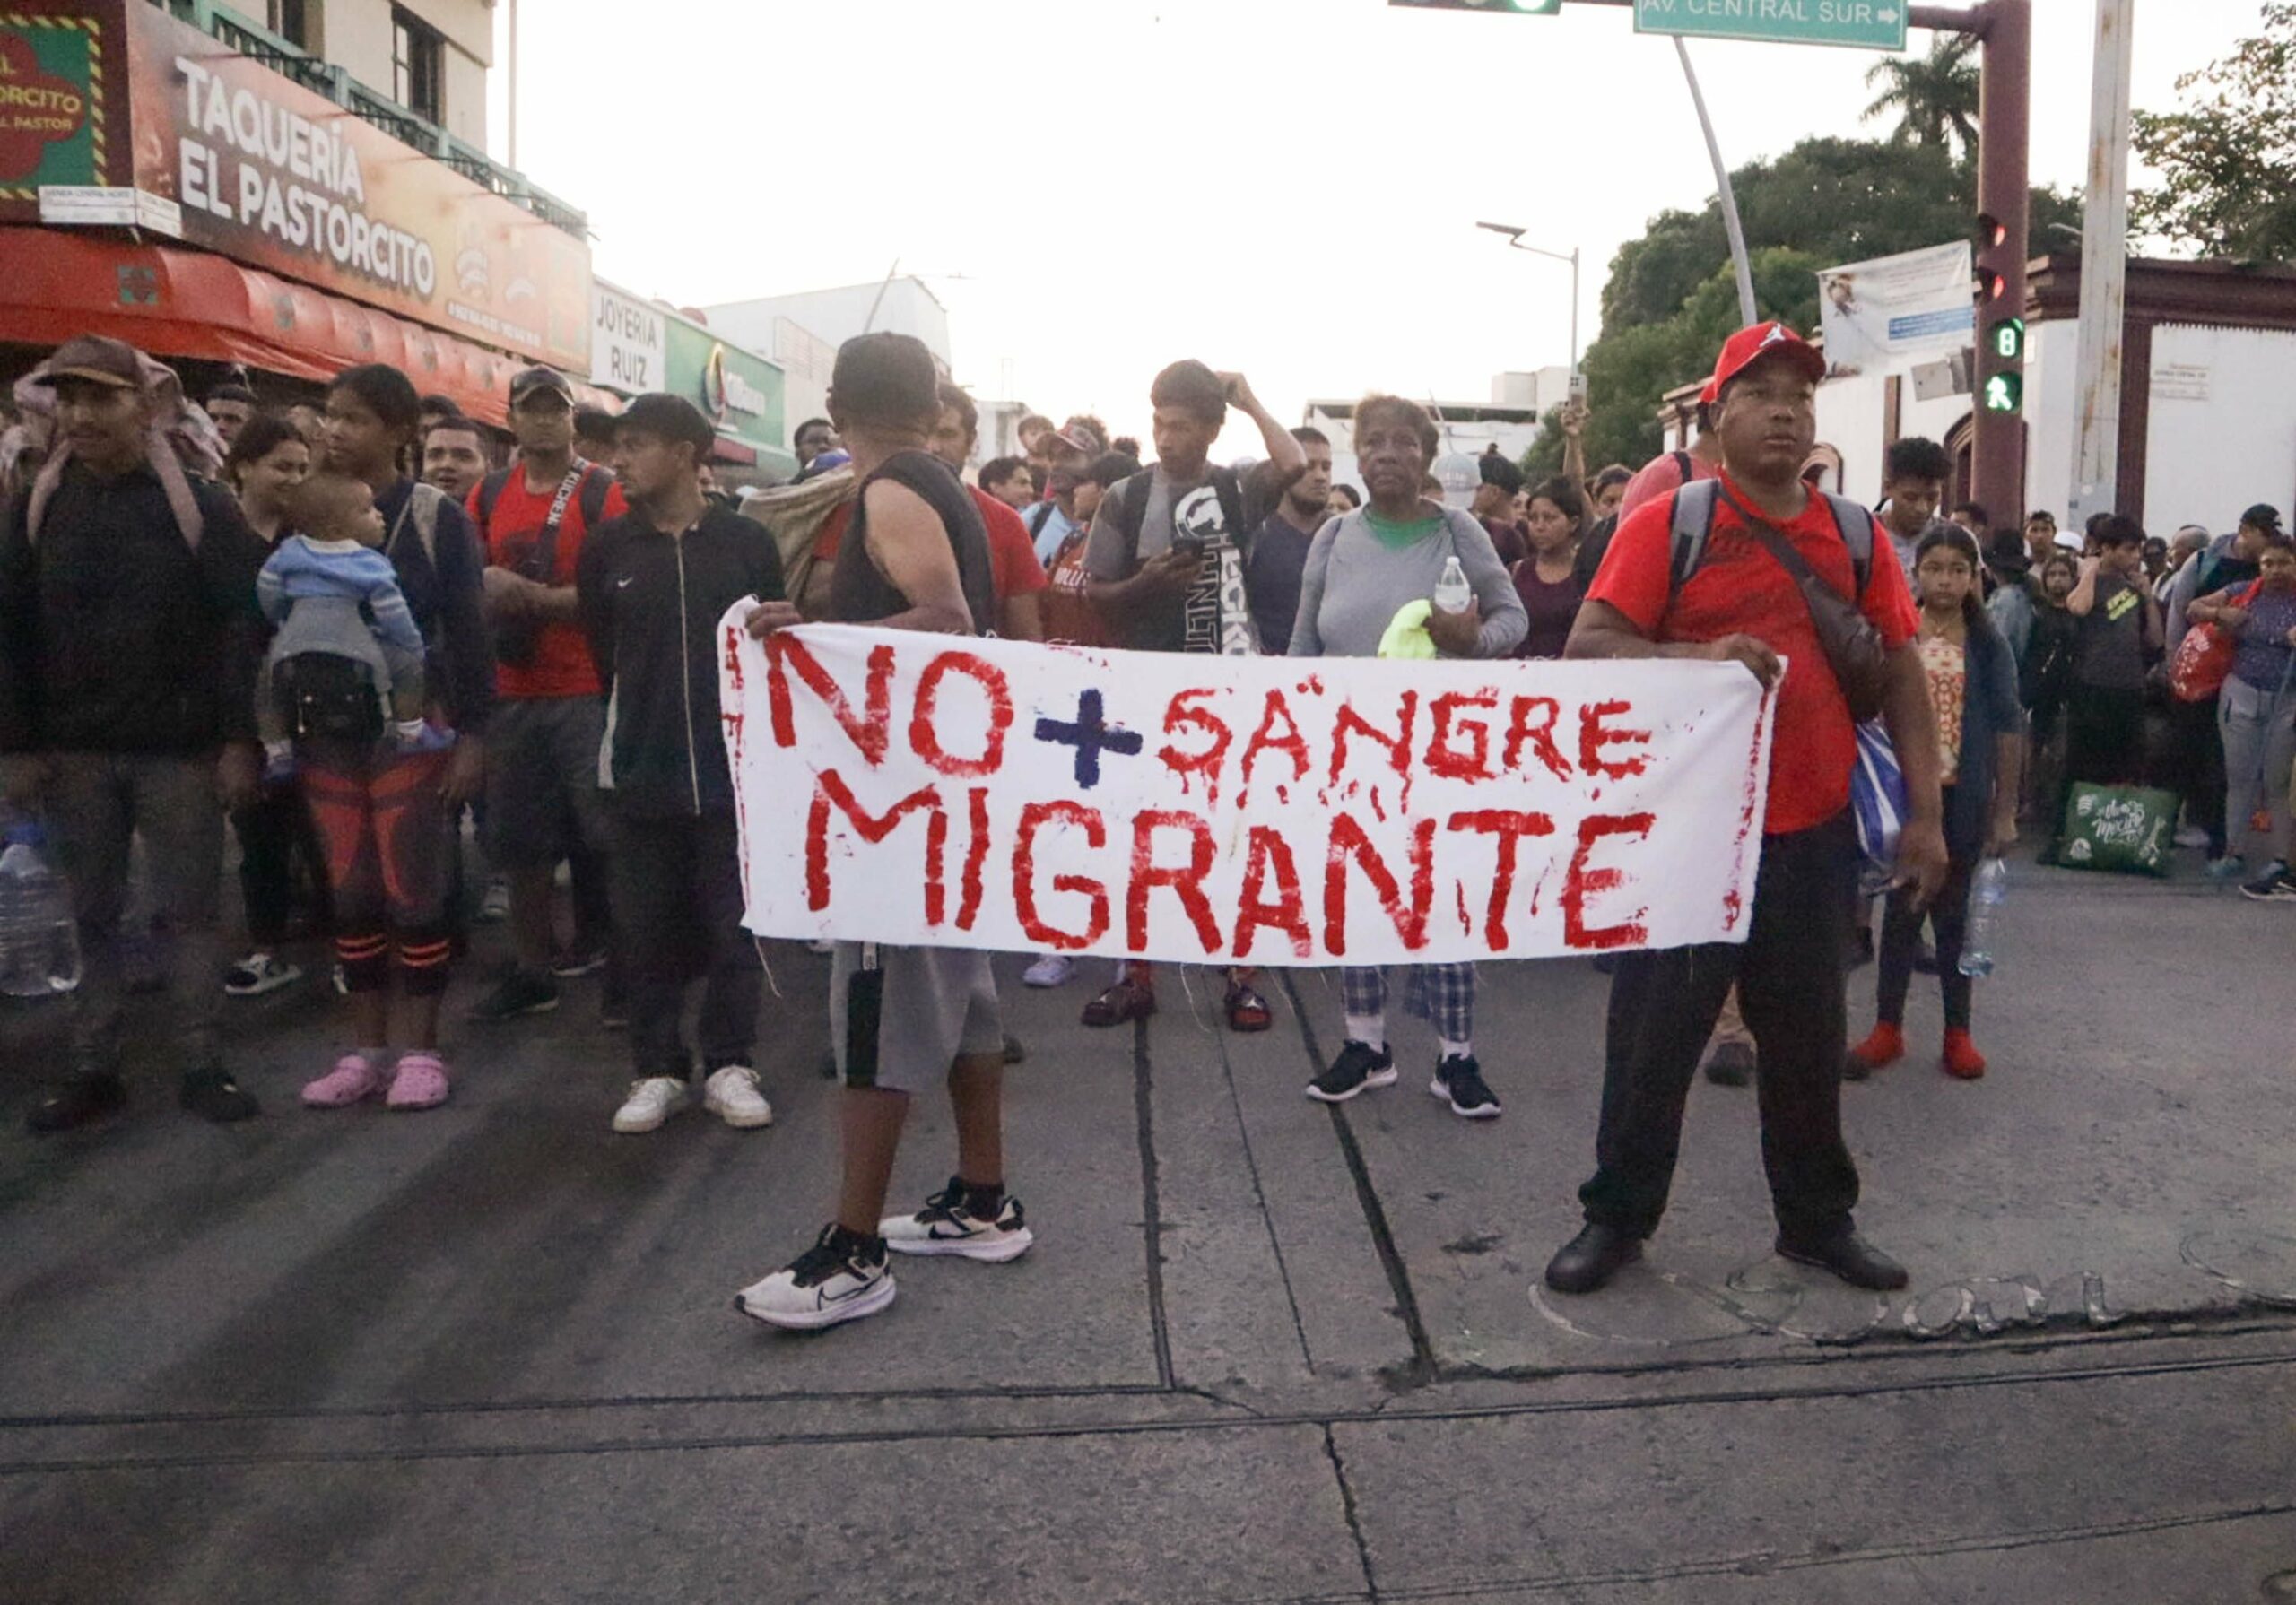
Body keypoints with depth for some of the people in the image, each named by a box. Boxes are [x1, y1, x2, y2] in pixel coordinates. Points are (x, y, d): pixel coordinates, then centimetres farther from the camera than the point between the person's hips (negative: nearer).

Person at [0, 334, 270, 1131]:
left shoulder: (199, 504, -4)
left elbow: (241, 624, -7)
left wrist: (238, 739, -13)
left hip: (179, 749, -3)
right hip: (73, 751, 3)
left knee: (189, 909, 4)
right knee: (93, 914, 10)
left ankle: (201, 1063, 13)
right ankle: (91, 1069, 19)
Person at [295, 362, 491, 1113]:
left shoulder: (436, 517, -4)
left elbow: (467, 630, -6)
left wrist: (471, 735, -11)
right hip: (327, 730, 4)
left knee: (414, 891, 0)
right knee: (349, 894, 8)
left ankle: (420, 1049, 11)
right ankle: (366, 1048, 18)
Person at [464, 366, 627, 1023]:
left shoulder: (603, 494, -5)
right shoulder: (488, 495, 11)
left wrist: (529, 596, -19)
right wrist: (484, 596, -6)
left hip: (588, 693, -5)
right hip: (511, 693, 5)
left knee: (604, 835, -1)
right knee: (519, 838, 11)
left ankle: (623, 965, 11)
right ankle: (531, 971, 23)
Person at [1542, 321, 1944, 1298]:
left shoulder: (1855, 535, 8)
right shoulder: (1667, 524, -3)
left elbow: (1902, 674, 11)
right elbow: (1587, 649, -9)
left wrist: (1925, 814, 5)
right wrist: (1702, 655, -24)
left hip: (1813, 833, 4)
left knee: (1809, 1037, 15)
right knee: (1655, 1033, 6)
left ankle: (1818, 1219, 32)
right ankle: (1618, 1217, 22)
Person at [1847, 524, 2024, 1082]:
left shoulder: (1988, 646, 0)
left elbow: (2008, 728, 1)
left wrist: (2005, 811, -2)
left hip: (1963, 798, 0)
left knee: (1955, 913, 10)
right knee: (1902, 907, 5)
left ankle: (1957, 1033, 20)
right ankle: (1887, 1028, 14)